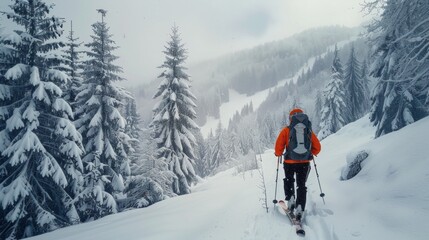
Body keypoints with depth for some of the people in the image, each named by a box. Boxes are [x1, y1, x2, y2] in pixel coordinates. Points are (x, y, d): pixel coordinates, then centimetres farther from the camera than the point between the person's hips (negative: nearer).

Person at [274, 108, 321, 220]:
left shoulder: (286, 131, -5)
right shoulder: (308, 131, 1)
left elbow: (278, 147, -9)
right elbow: (317, 147, 5)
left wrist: (278, 154, 11)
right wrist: (312, 154, 24)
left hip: (289, 162, -1)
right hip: (304, 162, 1)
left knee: (289, 181, 25)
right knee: (301, 185, 12)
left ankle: (290, 199, 8)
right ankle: (300, 207, 1)